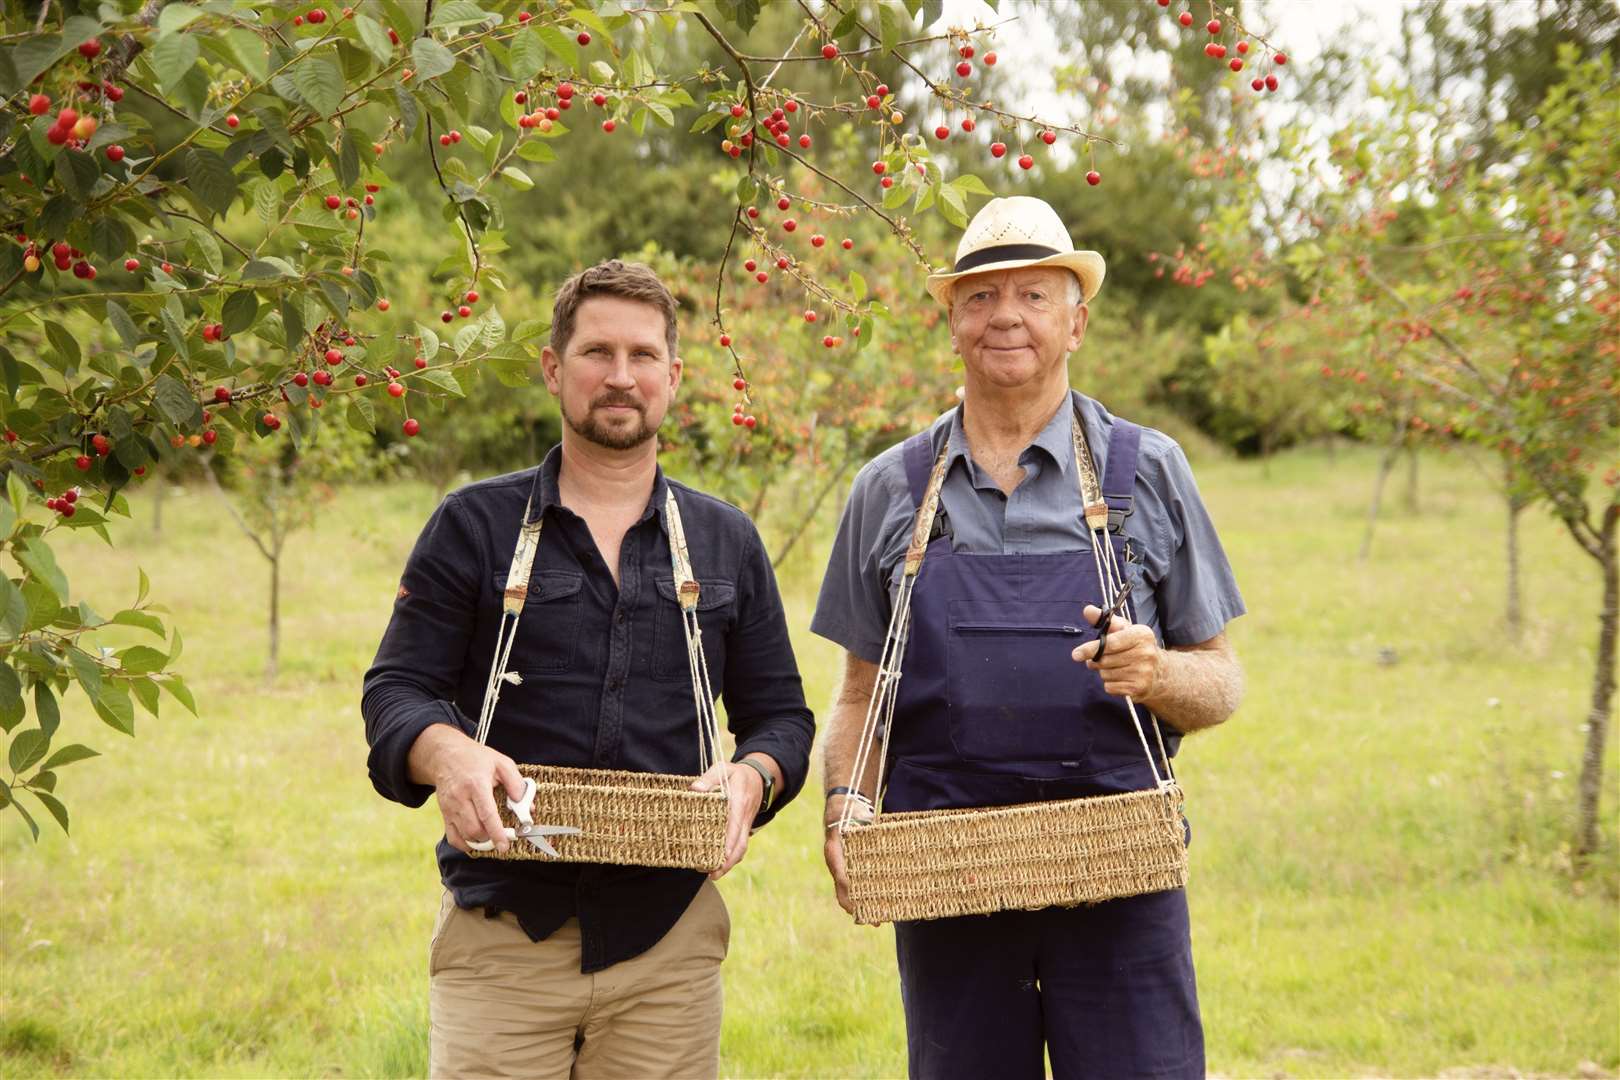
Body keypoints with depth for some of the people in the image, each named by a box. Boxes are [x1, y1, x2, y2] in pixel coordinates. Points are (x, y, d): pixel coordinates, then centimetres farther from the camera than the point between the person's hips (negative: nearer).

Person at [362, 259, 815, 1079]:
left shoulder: (727, 542, 13)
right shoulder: (474, 526, 7)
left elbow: (778, 712, 15)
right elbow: (398, 689, 3)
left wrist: (751, 778, -9)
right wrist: (446, 753, -20)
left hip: (668, 941, 2)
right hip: (501, 935, -2)